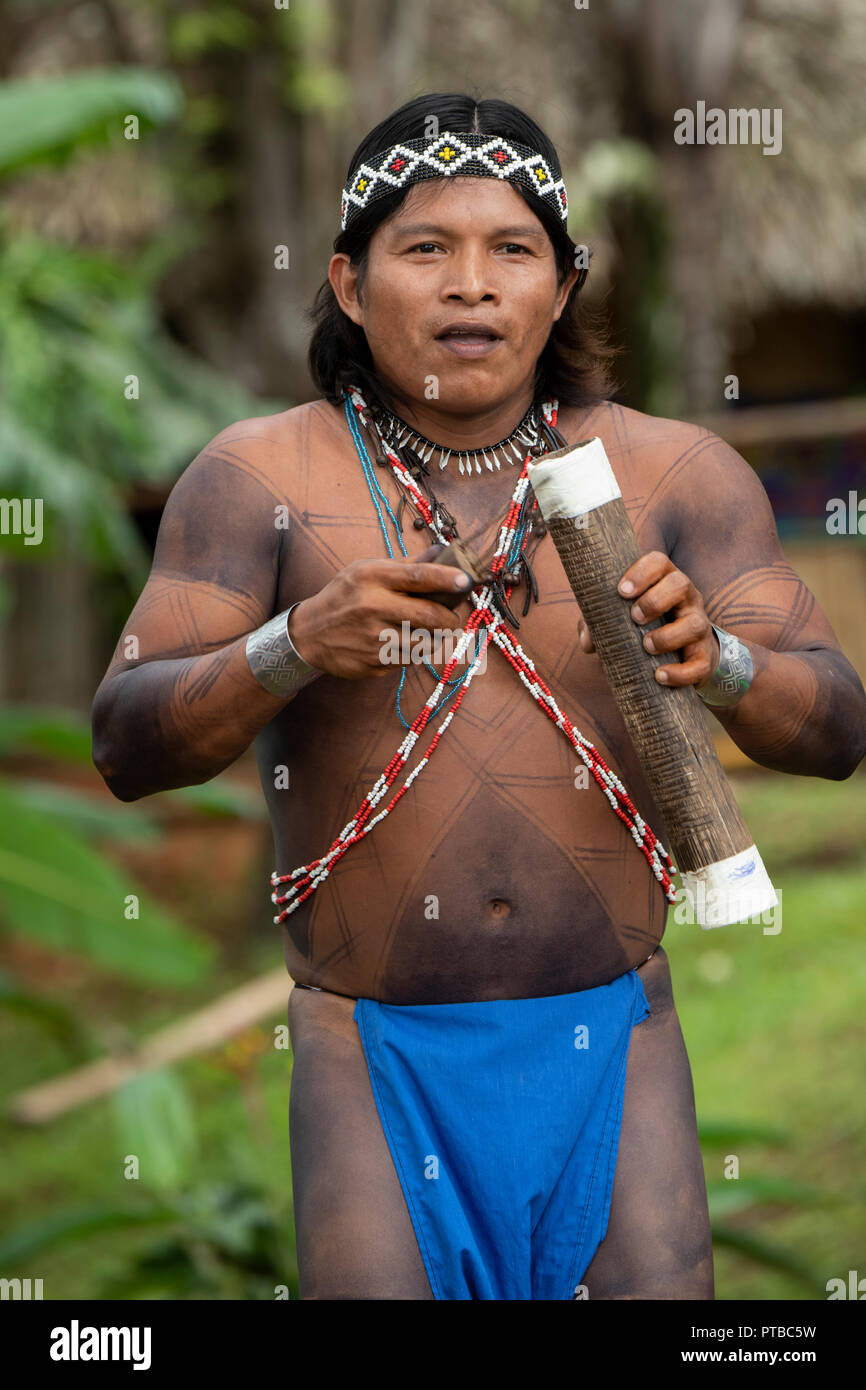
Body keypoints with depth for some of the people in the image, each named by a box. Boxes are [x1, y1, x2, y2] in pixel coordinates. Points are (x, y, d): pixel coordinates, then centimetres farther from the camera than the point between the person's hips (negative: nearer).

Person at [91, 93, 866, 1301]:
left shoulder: (672, 471, 0)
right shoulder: (260, 477, -3)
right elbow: (127, 747, -10)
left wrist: (711, 658, -27)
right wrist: (298, 646, -29)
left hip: (612, 1036, 1)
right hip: (376, 1052, -1)